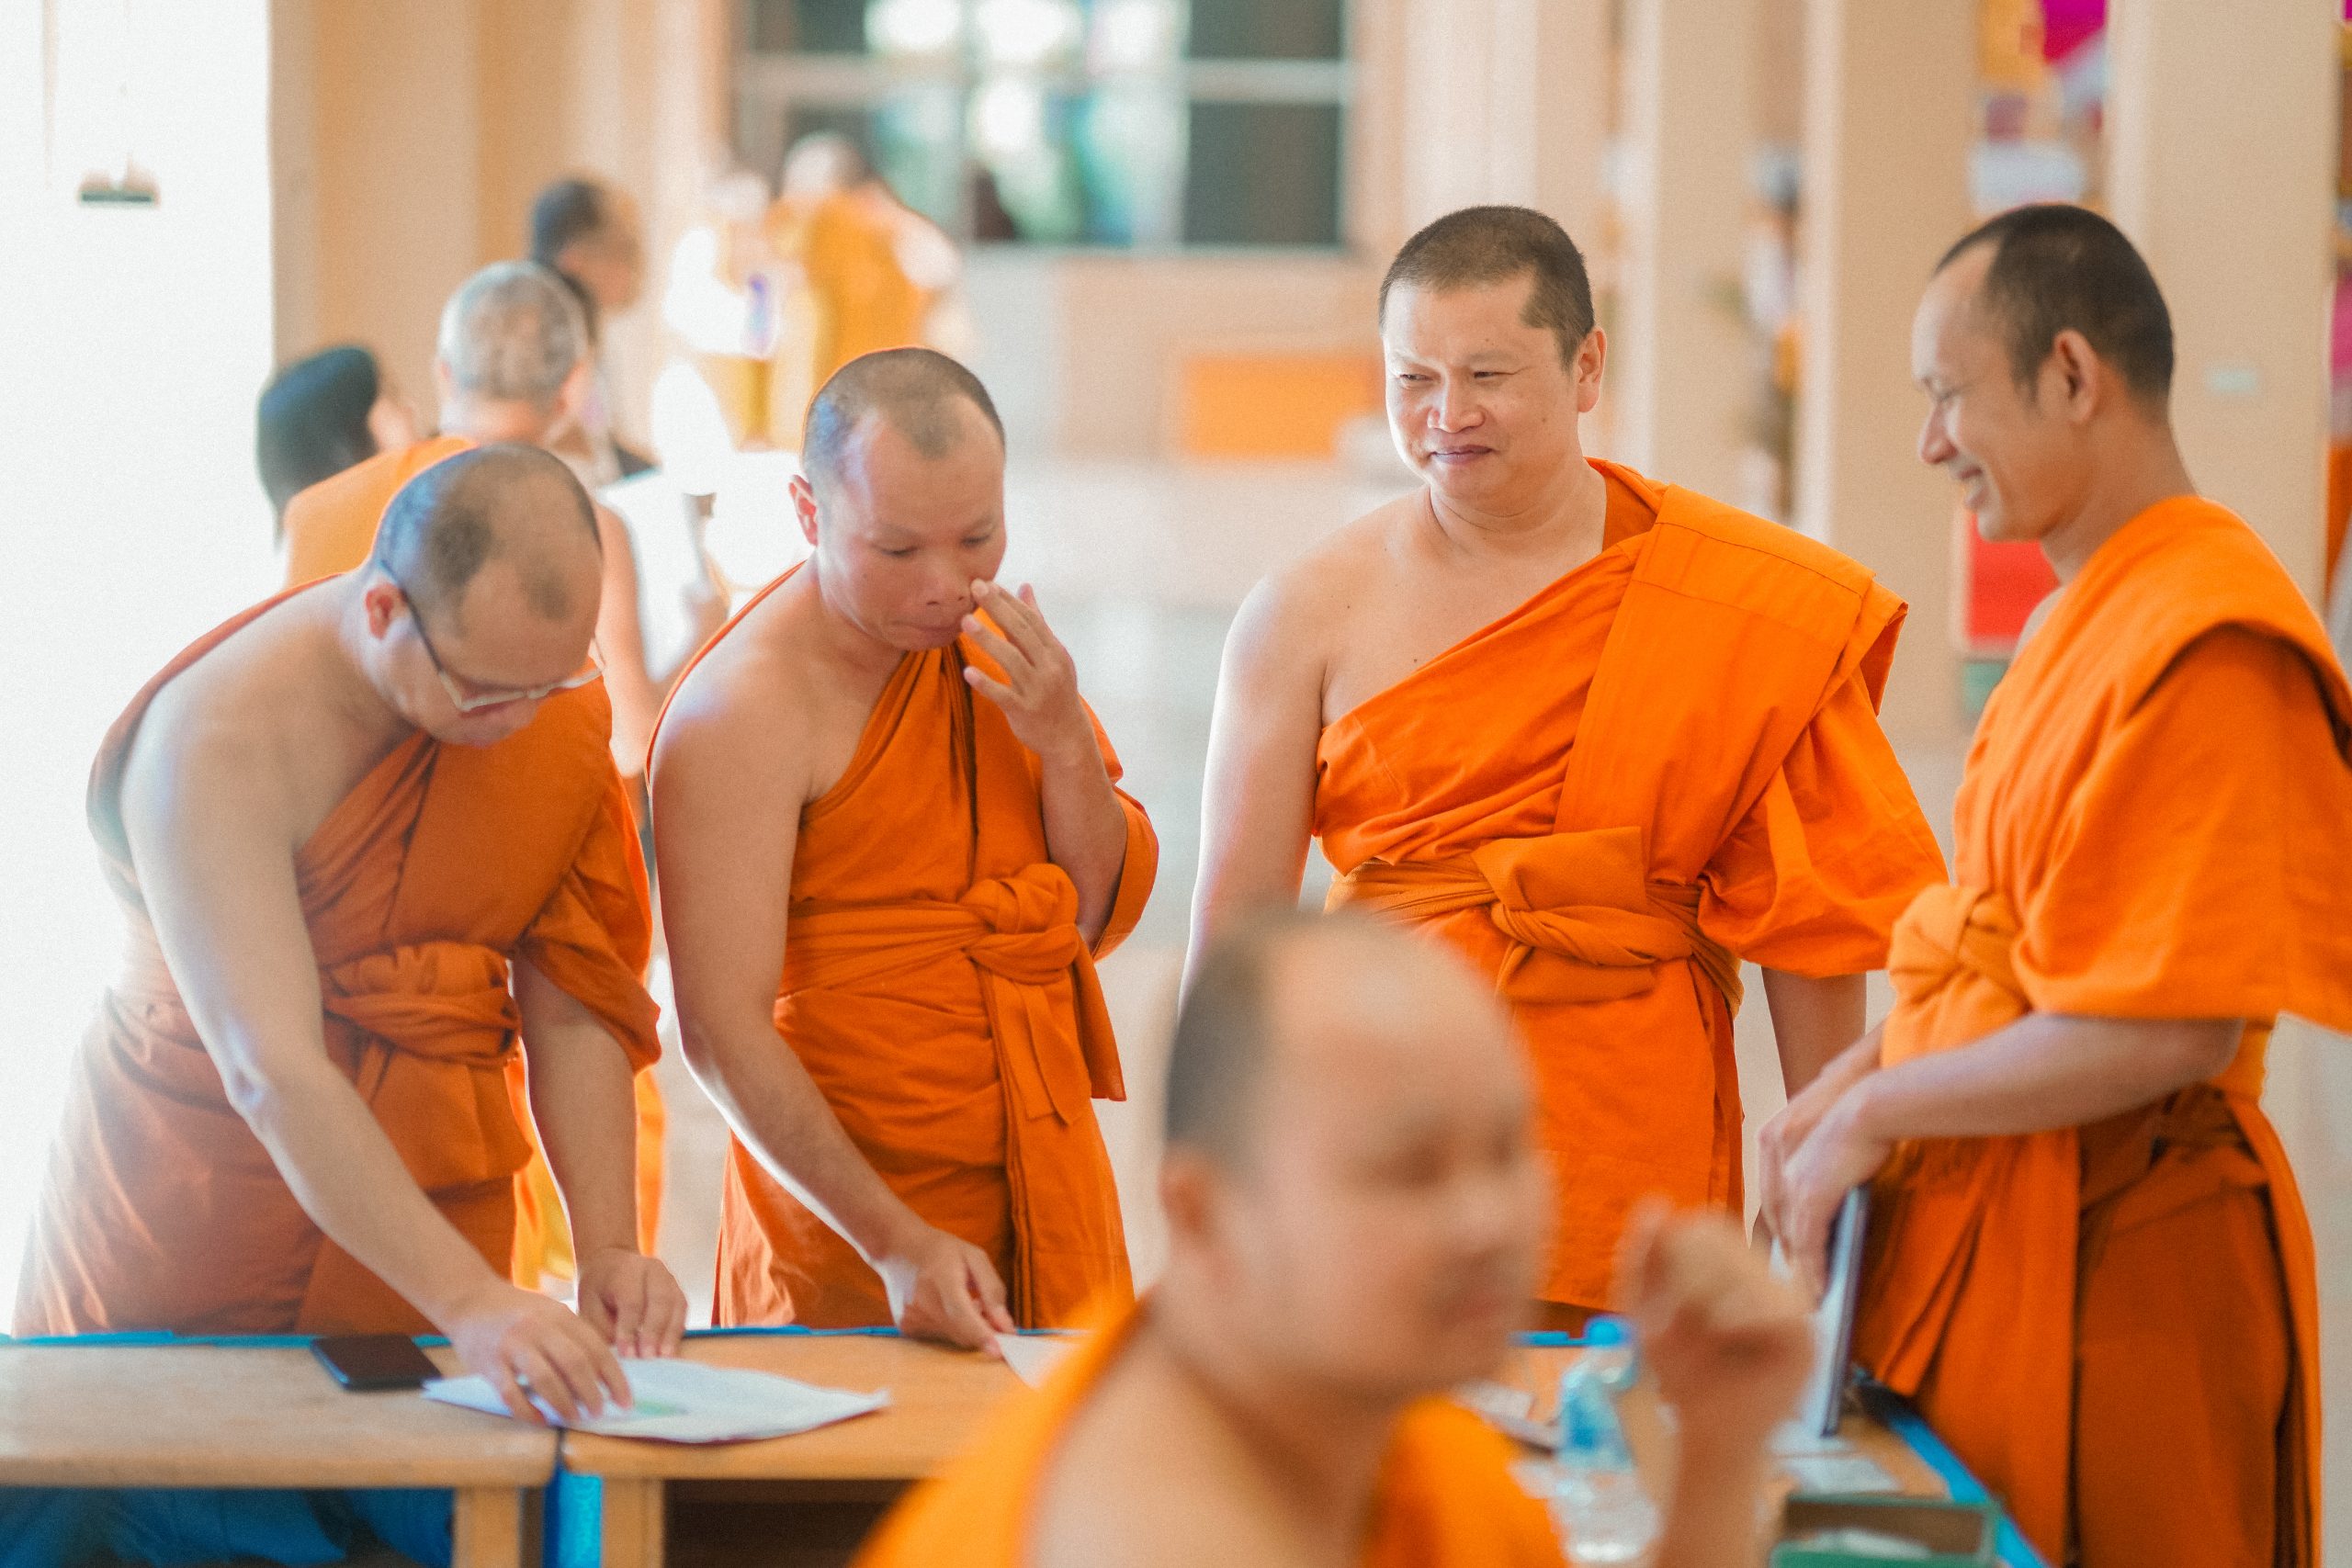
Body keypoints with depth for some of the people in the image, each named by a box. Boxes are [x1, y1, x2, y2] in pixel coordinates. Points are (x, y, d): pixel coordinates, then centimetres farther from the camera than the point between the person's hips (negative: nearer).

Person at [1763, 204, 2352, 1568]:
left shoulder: (2208, 646, -19)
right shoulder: (2092, 615, 13)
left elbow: (2174, 1027, -24)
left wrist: (1876, 1110, -15)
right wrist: (1852, 1083, 6)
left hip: (2111, 1279, -9)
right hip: (2001, 1246, 9)